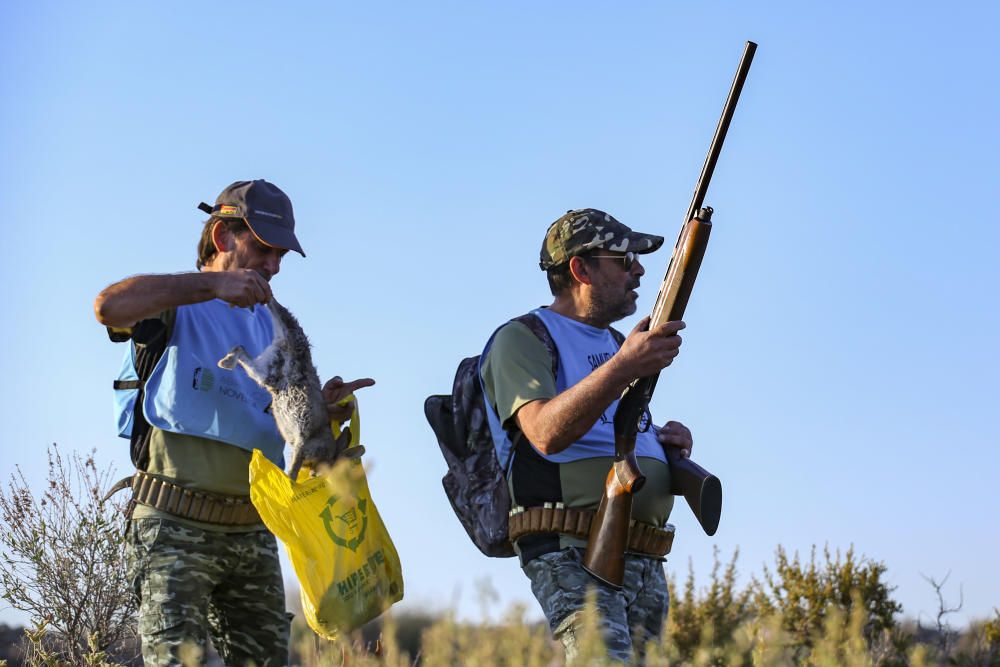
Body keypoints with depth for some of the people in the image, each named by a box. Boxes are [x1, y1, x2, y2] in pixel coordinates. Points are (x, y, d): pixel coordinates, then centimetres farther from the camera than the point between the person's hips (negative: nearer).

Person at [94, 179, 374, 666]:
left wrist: (327, 409, -8)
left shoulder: (271, 325, 19)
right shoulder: (172, 303, -1)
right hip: (176, 527, -6)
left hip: (252, 533, 7)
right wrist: (212, 284, -29)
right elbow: (108, 306, -25)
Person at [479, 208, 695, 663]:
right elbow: (547, 434, -20)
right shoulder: (522, 338, -2)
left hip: (646, 564, 8)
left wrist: (666, 443, 9)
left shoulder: (618, 344, 25)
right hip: (573, 556, -8)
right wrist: (623, 367, -29)